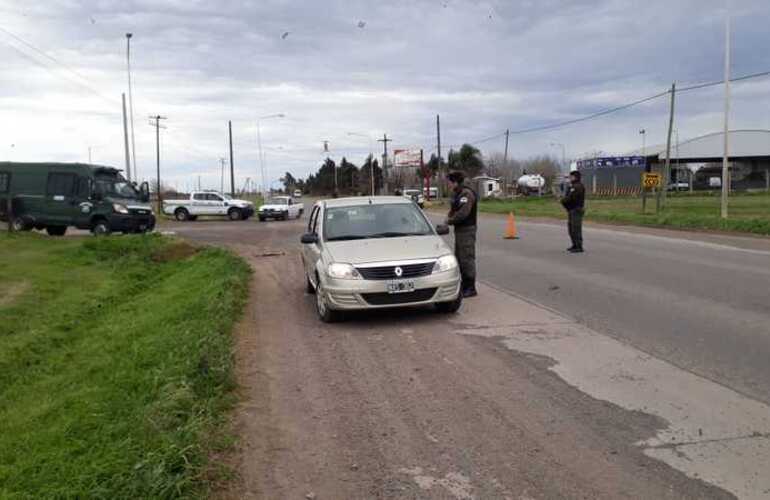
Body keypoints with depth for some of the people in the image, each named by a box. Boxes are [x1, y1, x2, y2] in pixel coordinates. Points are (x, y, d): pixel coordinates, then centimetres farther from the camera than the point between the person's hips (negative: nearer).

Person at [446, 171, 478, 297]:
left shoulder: (466, 194, -16)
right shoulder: (456, 194, 16)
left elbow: (463, 213, -25)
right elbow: (453, 209, 21)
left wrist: (450, 221, -12)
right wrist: (449, 217, 0)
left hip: (467, 230, -11)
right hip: (459, 230, 11)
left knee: (467, 258, -8)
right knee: (459, 258, 16)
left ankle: (471, 289, -3)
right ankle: (464, 285, 27)